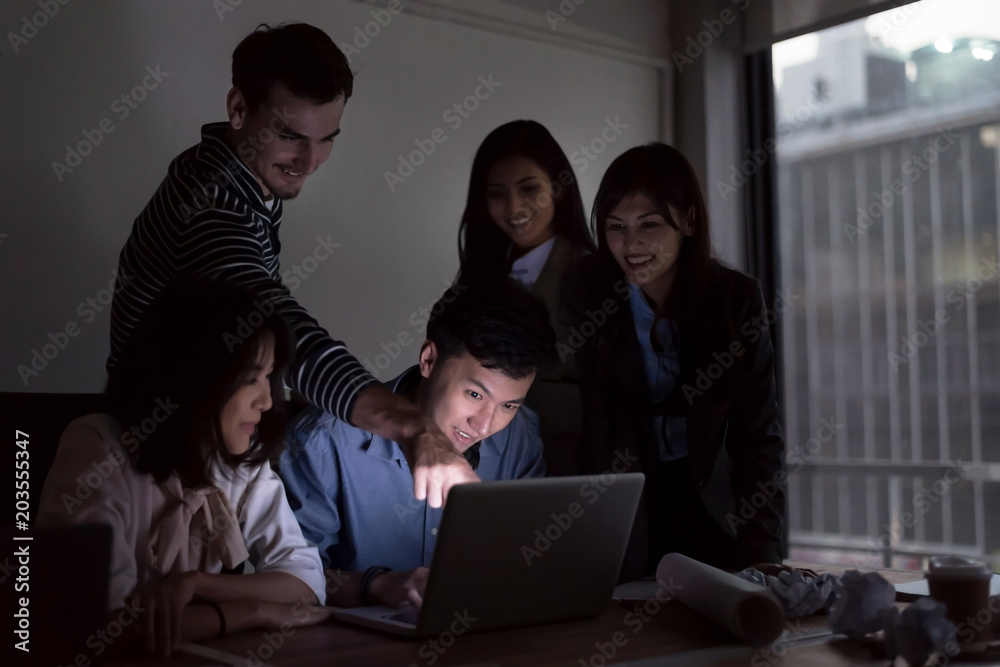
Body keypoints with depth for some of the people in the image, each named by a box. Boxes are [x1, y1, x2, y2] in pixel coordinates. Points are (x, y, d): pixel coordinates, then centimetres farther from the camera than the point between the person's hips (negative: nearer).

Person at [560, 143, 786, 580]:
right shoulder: (584, 291, -12)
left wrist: (761, 557, -16)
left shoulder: (737, 297, -9)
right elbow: (590, 426, -15)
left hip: (708, 504, 1)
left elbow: (757, 435, -8)